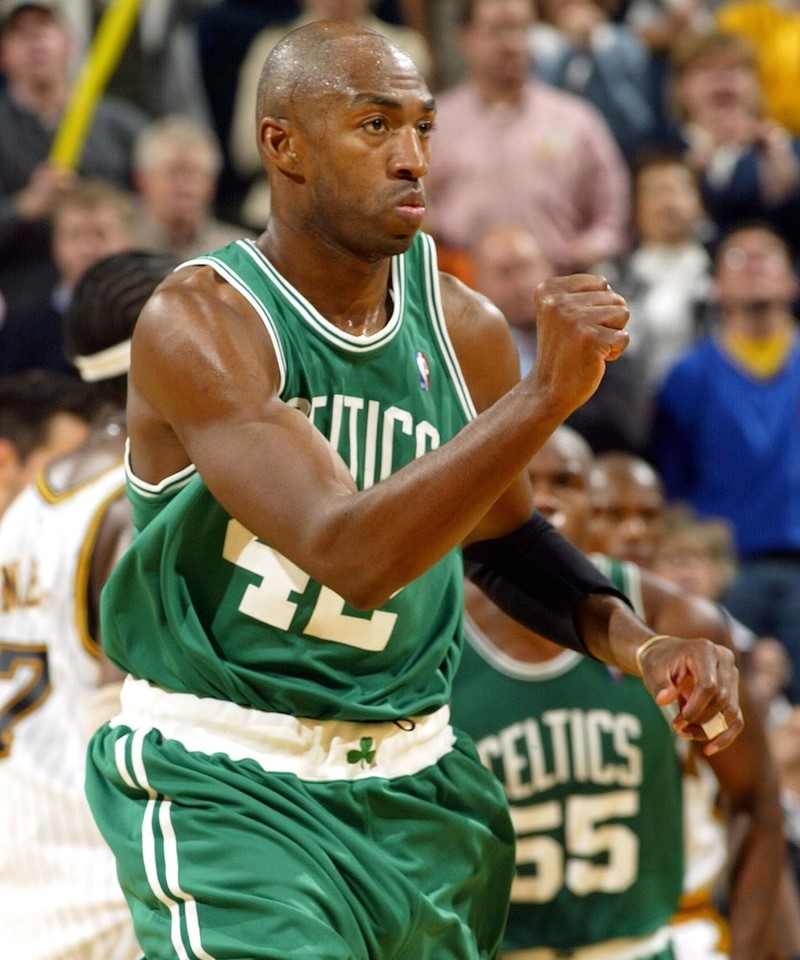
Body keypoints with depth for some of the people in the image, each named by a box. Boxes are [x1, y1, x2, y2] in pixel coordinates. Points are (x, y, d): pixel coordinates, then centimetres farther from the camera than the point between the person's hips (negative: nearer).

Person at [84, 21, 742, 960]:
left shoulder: (464, 328, 1)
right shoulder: (197, 324, -17)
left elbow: (503, 538, 19)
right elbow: (351, 555, -28)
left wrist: (639, 643, 0)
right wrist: (546, 395, -34)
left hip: (409, 785, 6)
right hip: (222, 781, -6)